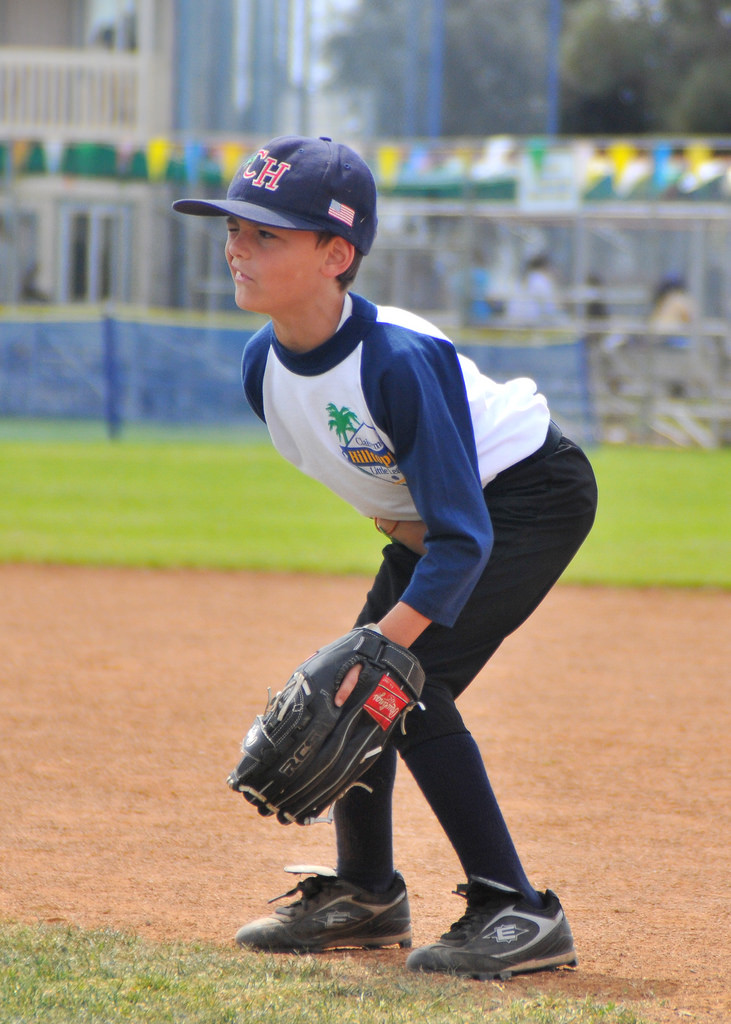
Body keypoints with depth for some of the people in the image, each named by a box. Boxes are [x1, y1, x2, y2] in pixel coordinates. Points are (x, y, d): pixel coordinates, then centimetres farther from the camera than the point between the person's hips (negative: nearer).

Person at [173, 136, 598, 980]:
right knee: (356, 690, 11)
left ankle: (519, 915, -18)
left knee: (409, 686, -20)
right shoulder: (263, 364, -12)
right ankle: (366, 894, 32)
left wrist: (387, 642, -42)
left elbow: (464, 536, -36)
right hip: (426, 517, 9)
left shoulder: (398, 360, -36)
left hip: (532, 496, -9)